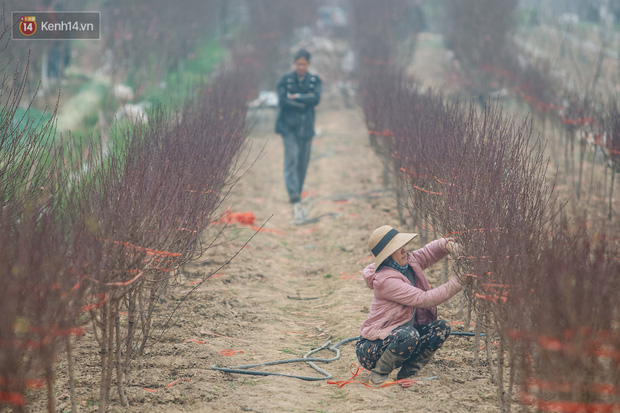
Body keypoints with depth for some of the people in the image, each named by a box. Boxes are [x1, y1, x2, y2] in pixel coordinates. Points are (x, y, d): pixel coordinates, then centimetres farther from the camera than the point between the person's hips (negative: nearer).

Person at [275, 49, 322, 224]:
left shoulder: (314, 80, 7)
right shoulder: (285, 80, 2)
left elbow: (316, 99, -9)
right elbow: (282, 101, -10)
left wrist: (296, 97, -12)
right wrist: (304, 101, -11)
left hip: (306, 128, 3)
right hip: (289, 127, -3)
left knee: (303, 163, 7)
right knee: (291, 159, -16)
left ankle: (297, 196, 24)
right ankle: (296, 204, -27)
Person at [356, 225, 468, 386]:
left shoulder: (409, 262, 0)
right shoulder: (385, 280, -25)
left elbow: (431, 250, 12)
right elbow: (424, 299, -28)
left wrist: (446, 244, -14)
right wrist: (458, 282, -28)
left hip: (399, 337, 8)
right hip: (370, 348, -8)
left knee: (442, 328, -7)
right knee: (409, 335, -37)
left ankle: (407, 372, 1)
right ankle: (379, 373, -13)